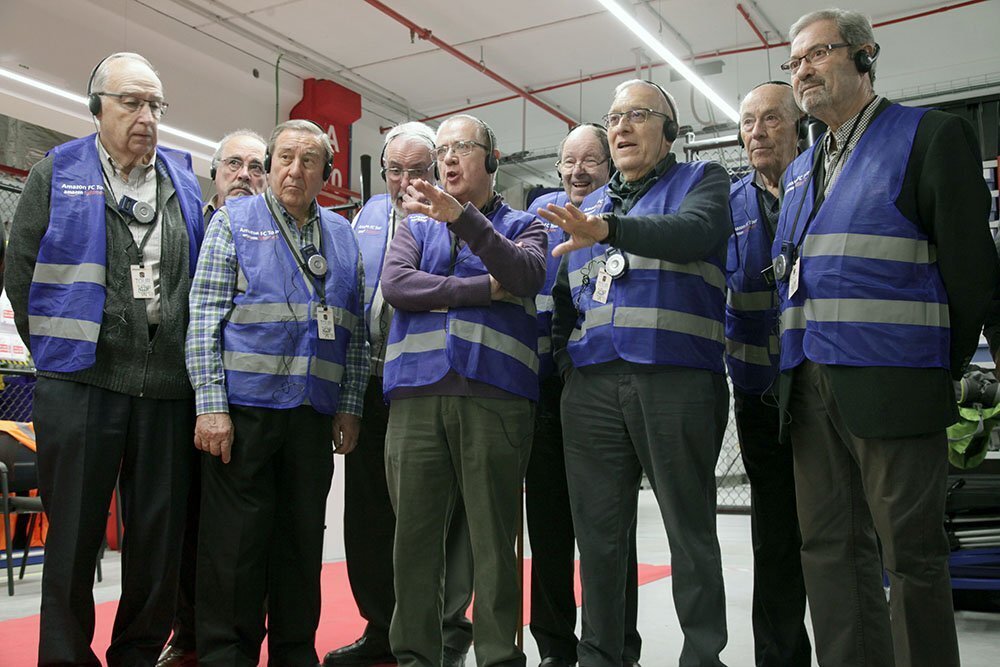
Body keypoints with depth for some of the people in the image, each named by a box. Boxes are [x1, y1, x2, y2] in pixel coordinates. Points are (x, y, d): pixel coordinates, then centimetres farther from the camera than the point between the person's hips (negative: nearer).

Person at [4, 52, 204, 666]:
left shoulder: (185, 181, 13)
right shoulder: (58, 173, 6)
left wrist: (188, 357, 10)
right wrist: (56, 348, 4)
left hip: (167, 387, 3)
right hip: (80, 383, -2)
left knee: (161, 537, 8)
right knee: (74, 535, 6)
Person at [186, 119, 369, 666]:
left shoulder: (343, 236, 13)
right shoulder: (235, 220, 3)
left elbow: (355, 332, 12)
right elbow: (205, 317, -4)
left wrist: (349, 407, 5)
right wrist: (210, 405, -12)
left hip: (314, 414, 4)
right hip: (244, 406, -3)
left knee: (302, 541, 11)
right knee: (234, 543, 1)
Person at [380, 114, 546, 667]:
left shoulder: (522, 226, 15)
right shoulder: (416, 224, 20)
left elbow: (527, 275, -8)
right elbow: (395, 283, 1)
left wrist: (462, 216, -19)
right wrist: (485, 289, -4)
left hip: (496, 397, -2)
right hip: (417, 395, 2)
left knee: (494, 539, 1)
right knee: (415, 536, 4)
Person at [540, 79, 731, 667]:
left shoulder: (702, 181, 8)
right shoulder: (589, 205, 23)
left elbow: (693, 233, -15)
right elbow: (564, 296, 27)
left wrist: (608, 230, -29)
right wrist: (565, 356, 12)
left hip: (677, 381, -4)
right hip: (592, 386, 5)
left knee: (690, 528, 2)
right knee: (598, 533, 8)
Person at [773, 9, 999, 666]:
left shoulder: (933, 136, 0)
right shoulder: (800, 172, 20)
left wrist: (946, 368, -2)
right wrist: (798, 374, 14)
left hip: (891, 386, -6)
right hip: (810, 388, 7)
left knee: (913, 554, 2)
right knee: (830, 550, 9)